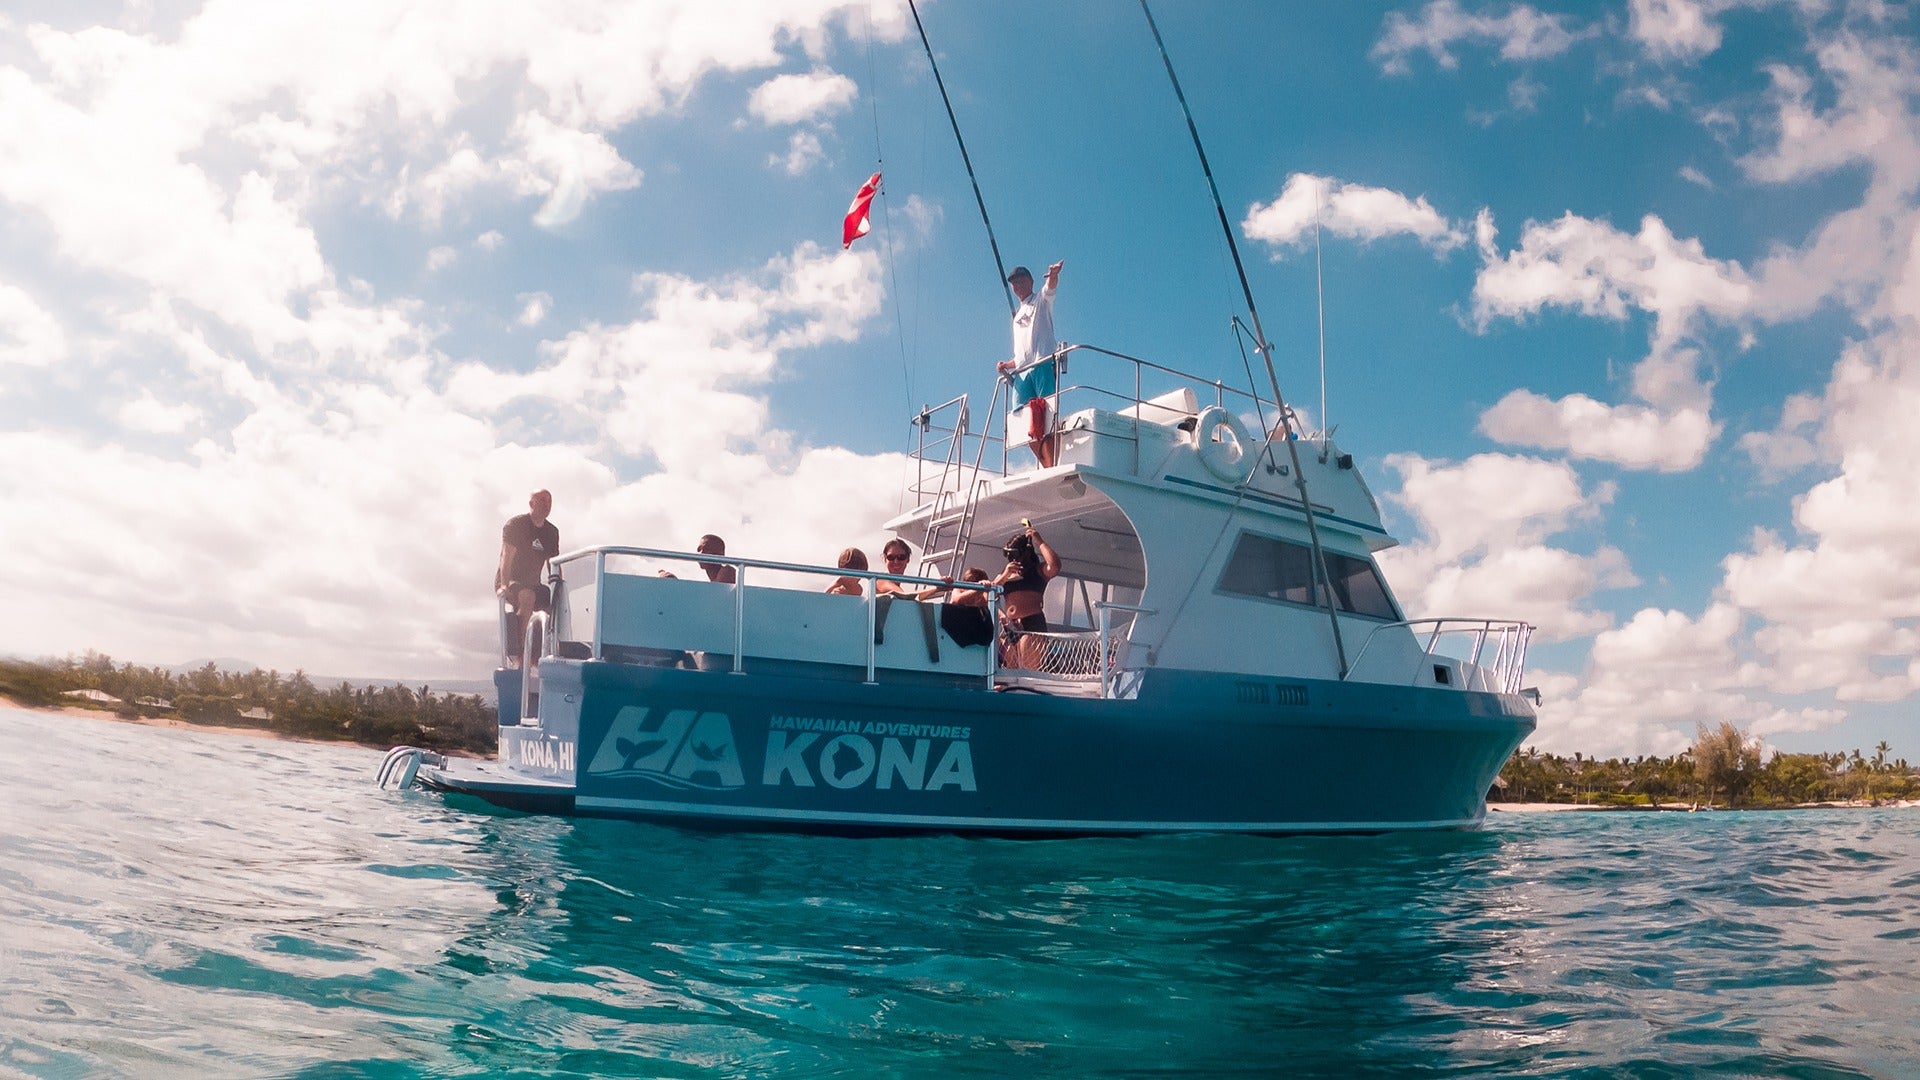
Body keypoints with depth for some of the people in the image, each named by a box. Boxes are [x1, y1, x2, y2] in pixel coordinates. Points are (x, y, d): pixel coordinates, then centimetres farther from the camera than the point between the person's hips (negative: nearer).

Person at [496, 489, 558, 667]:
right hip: (509, 583, -6)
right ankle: (514, 653, -37)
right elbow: (507, 556, -19)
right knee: (527, 597, -37)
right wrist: (504, 584, -32)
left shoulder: (552, 532, 9)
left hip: (533, 584, 6)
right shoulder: (515, 524, -9)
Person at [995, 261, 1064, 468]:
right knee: (1027, 427, -4)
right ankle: (1049, 469, -3)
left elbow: (1051, 286, -12)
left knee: (1047, 421, -19)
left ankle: (1052, 468, -26)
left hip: (1043, 366, -7)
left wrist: (1054, 274, -35)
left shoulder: (1041, 300, 14)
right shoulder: (1017, 316, 33)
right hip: (1021, 373, 7)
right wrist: (1007, 365, 12)